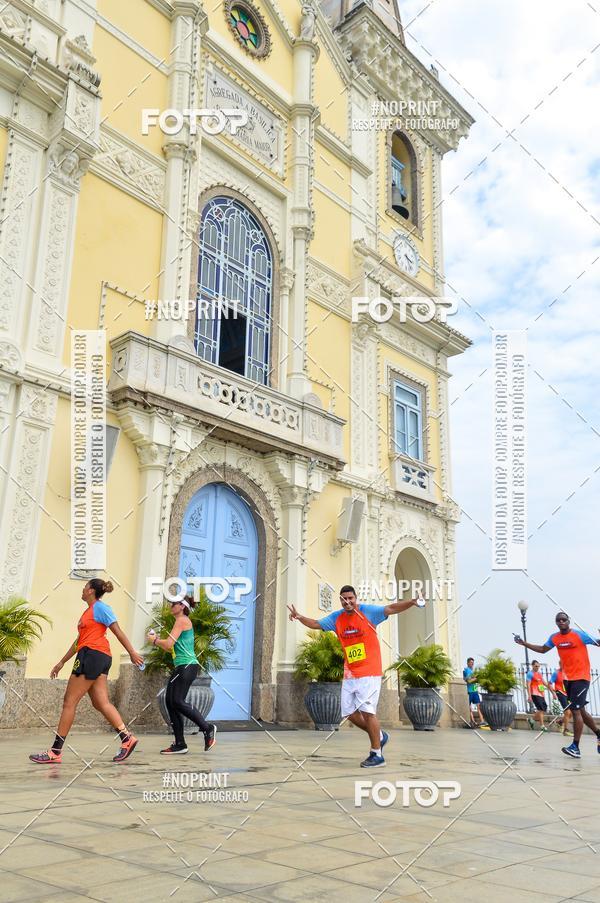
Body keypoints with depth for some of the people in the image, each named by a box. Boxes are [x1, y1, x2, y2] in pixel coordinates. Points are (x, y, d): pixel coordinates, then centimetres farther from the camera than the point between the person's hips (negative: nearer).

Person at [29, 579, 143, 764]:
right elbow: (80, 640, 28)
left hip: (92, 655, -9)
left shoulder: (100, 607, -5)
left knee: (69, 702, -5)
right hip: (100, 659, 9)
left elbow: (118, 632, -8)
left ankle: (55, 752, -2)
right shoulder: (88, 611, 23)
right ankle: (127, 738, -4)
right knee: (101, 702, 1)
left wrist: (132, 653, -10)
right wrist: (62, 662, 30)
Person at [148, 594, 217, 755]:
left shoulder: (182, 620, -7)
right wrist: (158, 641, 14)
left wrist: (155, 641, 2)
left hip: (187, 666, -10)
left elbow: (169, 643, -15)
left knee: (177, 701, -14)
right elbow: (173, 648, 24)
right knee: (170, 701, 6)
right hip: (181, 667, 10)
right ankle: (180, 744, 9)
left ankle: (208, 728, -6)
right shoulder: (183, 621, 22)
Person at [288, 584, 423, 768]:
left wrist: (411, 602, -33)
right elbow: (316, 624, 16)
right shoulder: (336, 618, 7)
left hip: (369, 673, -6)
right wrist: (298, 616, 1)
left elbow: (391, 609, -18)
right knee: (350, 713, 7)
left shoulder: (367, 611, -8)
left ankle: (377, 755, 2)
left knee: (367, 711, -10)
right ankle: (379, 736, 29)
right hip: (349, 675, 6)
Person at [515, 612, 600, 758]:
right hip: (568, 678, 7)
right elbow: (543, 649, 18)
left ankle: (575, 747, -11)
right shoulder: (554, 638, 4)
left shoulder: (579, 634, -13)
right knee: (580, 710, 15)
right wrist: (524, 643, 11)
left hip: (581, 677, -7)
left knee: (576, 710, -12)